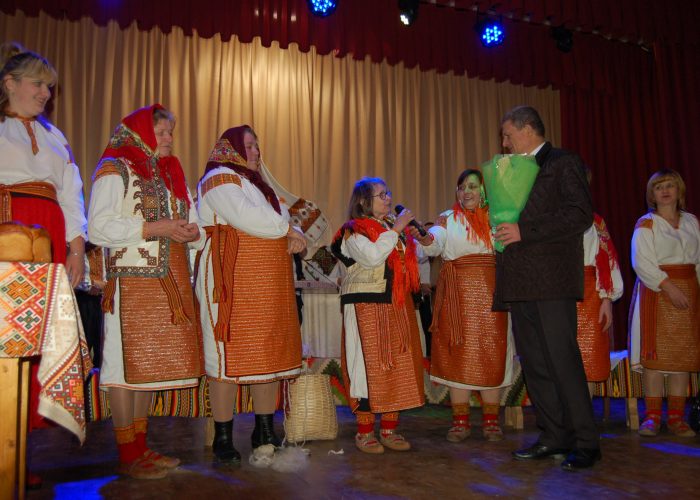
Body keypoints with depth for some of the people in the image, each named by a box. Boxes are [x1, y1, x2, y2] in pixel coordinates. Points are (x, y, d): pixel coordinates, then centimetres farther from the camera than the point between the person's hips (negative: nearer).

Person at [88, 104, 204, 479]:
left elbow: (191, 222, 20)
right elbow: (98, 227, -12)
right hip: (131, 280, -7)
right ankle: (127, 455, 6)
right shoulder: (114, 168, -1)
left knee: (151, 361, 10)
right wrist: (154, 229, -17)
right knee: (127, 361, -3)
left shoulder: (169, 173, 21)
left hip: (169, 281, 7)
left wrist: (191, 231, -3)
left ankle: (141, 446, 20)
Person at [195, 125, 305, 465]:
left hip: (267, 285, 9)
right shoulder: (220, 178, -2)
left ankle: (265, 432, 17)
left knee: (269, 354, 7)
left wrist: (295, 236, -3)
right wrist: (288, 230, -4)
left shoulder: (256, 184, 27)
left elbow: (283, 219, 21)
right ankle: (223, 438, 5)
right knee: (229, 355, -5)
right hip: (233, 281, -8)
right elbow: (246, 218, -18)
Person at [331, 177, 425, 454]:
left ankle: (389, 428, 19)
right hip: (367, 306, -7)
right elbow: (373, 256, -23)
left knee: (398, 364, 7)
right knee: (369, 364, -4)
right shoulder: (353, 231, -4)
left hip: (397, 306, 7)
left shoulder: (394, 226, 16)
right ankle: (364, 431, 10)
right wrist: (396, 230, -16)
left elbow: (415, 257, 26)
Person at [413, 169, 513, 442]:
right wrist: (423, 238, -31)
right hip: (457, 292, -1)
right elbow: (434, 244, -11)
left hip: (491, 292, 1)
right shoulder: (449, 218, 9)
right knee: (458, 355, -1)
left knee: (491, 355, 1)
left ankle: (491, 420, 12)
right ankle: (460, 420, 8)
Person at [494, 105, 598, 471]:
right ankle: (554, 436, 20)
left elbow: (581, 215, -13)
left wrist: (523, 231, -17)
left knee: (563, 361, -5)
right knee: (534, 363, 9)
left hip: (551, 279, -8)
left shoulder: (563, 163, -2)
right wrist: (505, 231, 10)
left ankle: (586, 443, 8)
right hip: (520, 282, 8)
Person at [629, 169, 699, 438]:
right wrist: (669, 287, -20)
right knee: (656, 352, -7)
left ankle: (676, 417, 11)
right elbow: (642, 263, -11)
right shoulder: (646, 224, 0)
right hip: (656, 292, -4)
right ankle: (652, 416, 0)